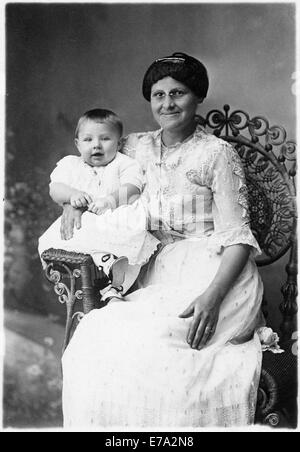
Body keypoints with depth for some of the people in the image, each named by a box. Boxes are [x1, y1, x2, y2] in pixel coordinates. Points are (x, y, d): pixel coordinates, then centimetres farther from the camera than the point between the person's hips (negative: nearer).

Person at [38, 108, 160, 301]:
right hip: (77, 223, 2)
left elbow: (131, 189, -10)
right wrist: (72, 194, -21)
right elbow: (55, 189, 3)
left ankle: (114, 290, -24)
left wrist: (111, 200, -31)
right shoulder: (69, 164, 18)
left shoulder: (125, 164, 9)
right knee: (49, 241, -23)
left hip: (117, 222, -2)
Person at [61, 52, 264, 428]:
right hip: (157, 273, 5)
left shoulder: (217, 153, -3)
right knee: (95, 334, -21)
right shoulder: (137, 147, 13)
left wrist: (213, 296, -23)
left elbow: (236, 237, -8)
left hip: (214, 272, -4)